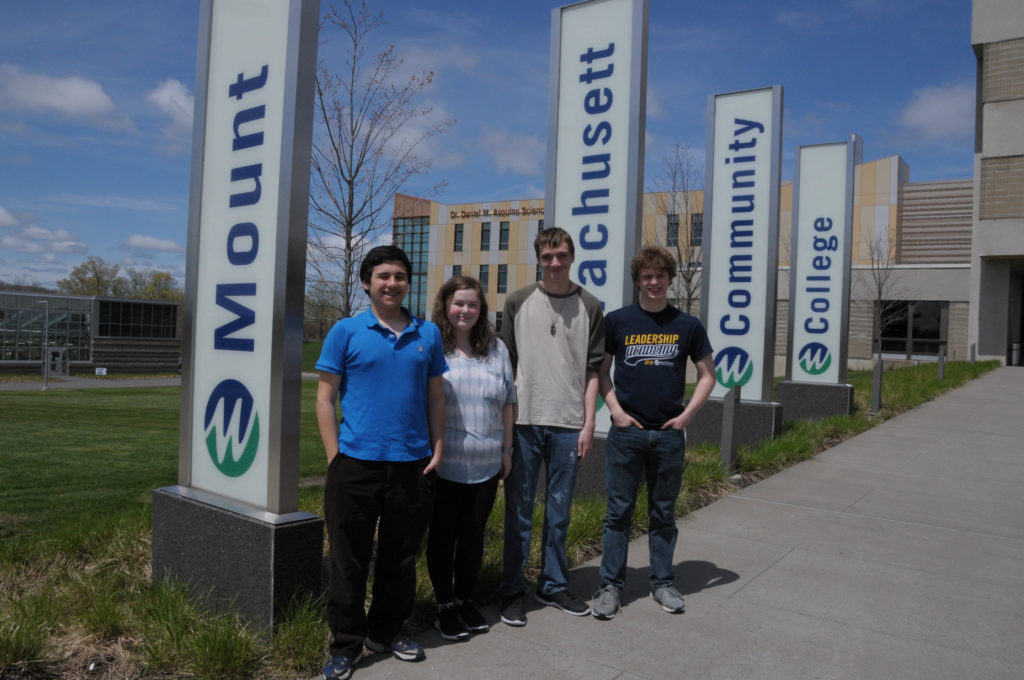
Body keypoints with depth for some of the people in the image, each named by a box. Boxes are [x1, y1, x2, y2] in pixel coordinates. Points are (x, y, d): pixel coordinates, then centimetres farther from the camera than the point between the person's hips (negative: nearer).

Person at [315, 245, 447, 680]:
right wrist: (335, 457, -7)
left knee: (401, 557, 14)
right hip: (356, 464, -3)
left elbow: (435, 397, 12)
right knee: (350, 559, 6)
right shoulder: (346, 331, 0)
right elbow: (325, 399, -1)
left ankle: (386, 632, 33)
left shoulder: (427, 334, 8)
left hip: (413, 465, 3)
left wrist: (436, 450, 4)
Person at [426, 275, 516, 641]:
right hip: (444, 465, -3)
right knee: (443, 535, 9)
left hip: (486, 464, 4)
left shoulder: (496, 348, 9)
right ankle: (445, 606, 23)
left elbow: (507, 403, 12)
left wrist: (507, 449, 10)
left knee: (474, 535, 14)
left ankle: (466, 600, 30)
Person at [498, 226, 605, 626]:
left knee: (559, 511, 10)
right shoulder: (519, 302, 5)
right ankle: (512, 590, 17)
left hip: (568, 424, 1)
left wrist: (588, 424, -1)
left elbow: (593, 371, 5)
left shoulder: (589, 307, 6)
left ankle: (553, 585, 25)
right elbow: (507, 364, 6)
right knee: (519, 510, 5)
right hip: (524, 420, -1)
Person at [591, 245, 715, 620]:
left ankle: (662, 583, 26)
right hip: (626, 431, -1)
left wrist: (687, 415, 0)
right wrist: (616, 410, -7)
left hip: (669, 433, 1)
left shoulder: (687, 325, 4)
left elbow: (707, 375, 10)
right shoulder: (617, 321, 0)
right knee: (619, 511, 4)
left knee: (663, 513, 12)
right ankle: (610, 585, 15)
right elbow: (601, 371, 5)